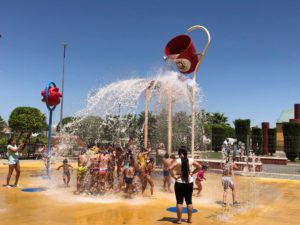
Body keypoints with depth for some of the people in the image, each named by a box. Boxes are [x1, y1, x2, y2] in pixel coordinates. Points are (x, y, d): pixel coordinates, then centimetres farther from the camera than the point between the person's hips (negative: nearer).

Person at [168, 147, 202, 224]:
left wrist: (174, 176, -14)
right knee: (189, 201, 12)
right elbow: (199, 167, 8)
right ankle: (189, 219, 19)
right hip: (189, 183, 4)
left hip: (180, 183, -3)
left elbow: (170, 168, -24)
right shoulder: (190, 160, 0)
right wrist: (192, 173, 8)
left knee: (179, 202, 3)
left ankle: (179, 219, 6)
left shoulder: (177, 161, -11)